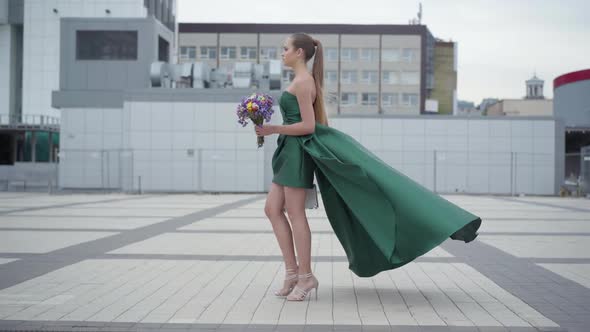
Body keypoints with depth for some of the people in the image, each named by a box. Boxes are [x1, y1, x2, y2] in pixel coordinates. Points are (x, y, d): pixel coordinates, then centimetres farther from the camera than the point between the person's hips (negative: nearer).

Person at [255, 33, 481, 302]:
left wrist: (273, 129, -16)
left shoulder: (303, 81, -12)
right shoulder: (306, 80, 18)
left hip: (299, 151, -10)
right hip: (290, 151, 10)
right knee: (272, 209, 8)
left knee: (295, 213, -5)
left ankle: (305, 277, 3)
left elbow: (308, 126, -19)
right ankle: (292, 271, 10)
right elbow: (320, 120, 20)